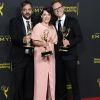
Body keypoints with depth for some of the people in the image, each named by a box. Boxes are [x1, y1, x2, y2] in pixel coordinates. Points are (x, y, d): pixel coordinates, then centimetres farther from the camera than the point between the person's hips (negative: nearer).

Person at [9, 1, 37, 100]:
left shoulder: (35, 21, 7)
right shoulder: (14, 21, -3)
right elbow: (13, 38, -15)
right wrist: (22, 39, -33)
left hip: (32, 56, 3)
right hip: (19, 57, -3)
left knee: (30, 81, 11)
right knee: (19, 82, 1)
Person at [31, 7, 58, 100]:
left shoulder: (52, 27, 11)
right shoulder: (37, 26, -5)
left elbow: (55, 41, 11)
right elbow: (34, 42, -9)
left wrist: (49, 42, -9)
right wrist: (43, 43, -25)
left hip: (51, 55, 5)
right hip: (40, 55, -5)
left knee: (51, 77, 8)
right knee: (41, 77, -6)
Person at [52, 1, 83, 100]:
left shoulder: (72, 21, -3)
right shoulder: (53, 23, 10)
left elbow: (79, 37, -8)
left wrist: (69, 42, -21)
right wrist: (55, 48, -1)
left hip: (70, 55, -4)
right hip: (58, 56, 4)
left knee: (73, 79, 0)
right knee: (60, 79, 12)